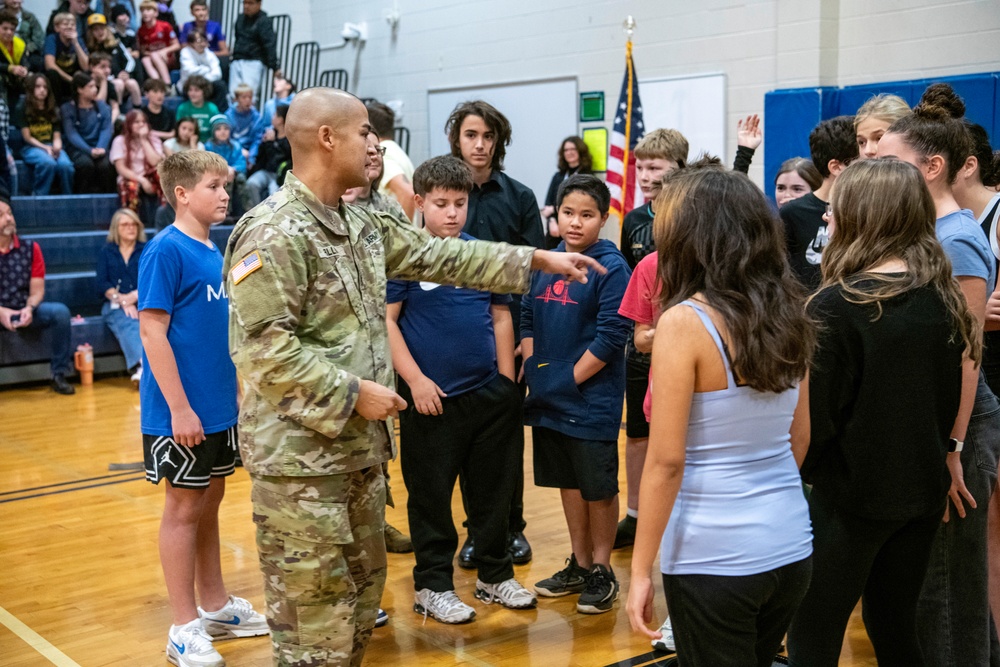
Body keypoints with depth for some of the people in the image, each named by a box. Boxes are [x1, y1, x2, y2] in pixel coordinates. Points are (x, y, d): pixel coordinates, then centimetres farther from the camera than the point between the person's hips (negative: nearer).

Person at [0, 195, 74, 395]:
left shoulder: (30, 248, 2)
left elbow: (37, 290, 1)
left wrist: (29, 308, -20)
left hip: (25, 311, 3)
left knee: (60, 311, -24)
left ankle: (59, 375, -14)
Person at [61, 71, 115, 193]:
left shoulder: (102, 107, 12)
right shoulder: (67, 109, 5)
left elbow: (106, 130, 0)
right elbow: (72, 134, -7)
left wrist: (100, 148, -21)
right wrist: (89, 150, -24)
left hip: (98, 147, 2)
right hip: (77, 148, -2)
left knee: (105, 164, -31)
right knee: (86, 163, -34)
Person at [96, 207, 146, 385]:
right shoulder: (106, 252, 17)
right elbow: (103, 284, 6)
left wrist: (136, 296, -15)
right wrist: (123, 301, -11)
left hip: (143, 302, 1)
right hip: (115, 305, -1)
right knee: (128, 324, -37)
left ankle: (140, 369, -58)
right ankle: (142, 363, -62)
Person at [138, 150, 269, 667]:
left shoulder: (215, 251, 9)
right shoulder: (166, 250, -14)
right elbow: (152, 332, -18)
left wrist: (240, 390, 14)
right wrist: (180, 408, -20)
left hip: (221, 409, 7)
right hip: (183, 413, -7)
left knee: (210, 502, 17)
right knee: (184, 508, 3)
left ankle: (216, 605, 30)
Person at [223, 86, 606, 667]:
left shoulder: (362, 225, 11)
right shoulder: (274, 234, -18)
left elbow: (441, 256, 17)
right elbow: (262, 346, -23)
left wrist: (538, 259, 18)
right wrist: (352, 392, -19)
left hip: (360, 446, 9)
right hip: (301, 455, -9)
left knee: (362, 594, 19)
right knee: (315, 613, 0)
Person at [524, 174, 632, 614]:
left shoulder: (611, 268, -11)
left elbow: (611, 337, -16)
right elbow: (527, 317, 13)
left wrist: (570, 378, -14)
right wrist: (536, 368, 0)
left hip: (592, 401, -6)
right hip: (549, 399, 6)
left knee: (598, 487, 4)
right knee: (568, 482, 17)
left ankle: (602, 572, 20)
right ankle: (579, 565, 31)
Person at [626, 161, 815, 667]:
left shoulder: (684, 322, -16)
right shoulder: (788, 315, 2)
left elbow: (666, 460, -16)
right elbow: (797, 435, 10)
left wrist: (640, 569, -10)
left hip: (713, 556, -6)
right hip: (791, 547, 6)